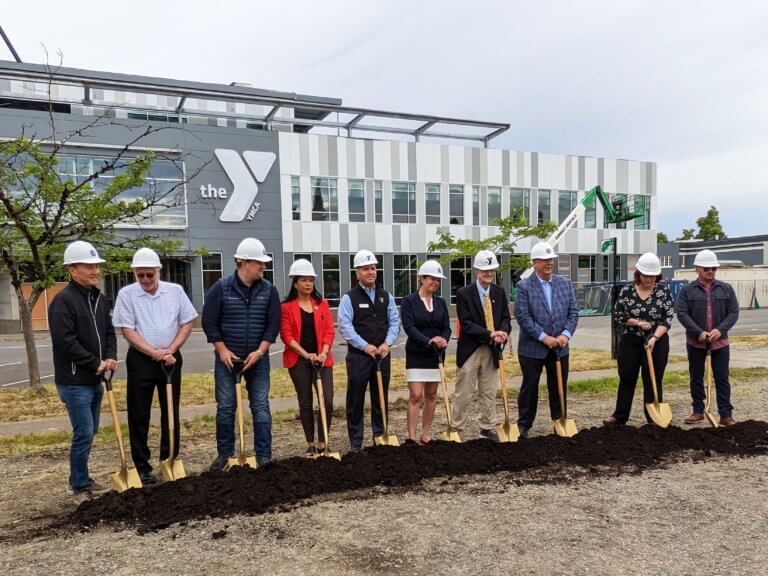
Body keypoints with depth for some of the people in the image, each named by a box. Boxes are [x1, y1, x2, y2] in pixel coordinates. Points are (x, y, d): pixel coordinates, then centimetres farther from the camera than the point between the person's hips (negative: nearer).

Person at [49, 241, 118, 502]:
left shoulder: (99, 299, 11)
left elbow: (109, 332, 15)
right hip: (74, 382, -8)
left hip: (94, 380, 8)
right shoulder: (63, 301, -15)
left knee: (89, 432, 16)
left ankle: (82, 481, 30)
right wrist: (96, 363, -16)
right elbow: (65, 341, -21)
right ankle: (80, 488, 9)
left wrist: (110, 358, -3)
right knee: (84, 434, -5)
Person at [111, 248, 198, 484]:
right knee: (139, 416, 3)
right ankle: (142, 467, 14)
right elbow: (128, 331, -9)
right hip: (140, 360, -2)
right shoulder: (126, 294, -4)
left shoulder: (175, 291, 2)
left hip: (171, 358, 2)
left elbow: (186, 325, 2)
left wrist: (169, 350, -11)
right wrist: (155, 353, -16)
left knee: (171, 412, 10)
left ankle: (170, 461, 23)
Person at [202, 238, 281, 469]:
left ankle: (264, 456, 14)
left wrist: (260, 351, -10)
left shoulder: (268, 290, -1)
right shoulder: (221, 288, -6)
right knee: (225, 408, 8)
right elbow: (209, 322, -3)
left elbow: (273, 324, -1)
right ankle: (224, 453, 24)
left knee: (261, 407, 5)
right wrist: (222, 350, -8)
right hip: (227, 358, -1)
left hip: (258, 358, 1)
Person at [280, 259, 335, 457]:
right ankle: (310, 444, 19)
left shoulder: (322, 304, 7)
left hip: (322, 359, 2)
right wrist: (307, 355, -14)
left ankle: (322, 444, 8)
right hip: (298, 360, -2)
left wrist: (323, 353, -12)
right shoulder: (287, 307, -2)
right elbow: (286, 336, -7)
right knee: (305, 402, 7)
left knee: (327, 401, -5)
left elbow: (329, 331, 3)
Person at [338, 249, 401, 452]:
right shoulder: (349, 298, -4)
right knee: (355, 400, 2)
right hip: (358, 356, -4)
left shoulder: (386, 296, 10)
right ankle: (355, 442, 12)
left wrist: (387, 343, -9)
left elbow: (394, 322, 7)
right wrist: (365, 346, -17)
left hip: (382, 355, 4)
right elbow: (345, 326, -12)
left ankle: (380, 436, 26)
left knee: (381, 398, 12)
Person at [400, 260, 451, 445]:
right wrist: (429, 341, -28)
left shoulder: (441, 302, 9)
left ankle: (426, 434, 19)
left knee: (431, 395, 9)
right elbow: (409, 326, -15)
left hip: (435, 355, 5)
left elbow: (446, 328, 6)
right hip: (416, 355, -5)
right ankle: (411, 436, -7)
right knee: (415, 395, -9)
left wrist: (443, 340, -17)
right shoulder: (408, 301, -5)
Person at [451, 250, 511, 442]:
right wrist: (490, 334, -24)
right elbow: (466, 324, -15)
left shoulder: (499, 292, 7)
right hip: (470, 349, -4)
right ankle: (457, 428, 15)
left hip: (492, 349, 5)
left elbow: (506, 318, 6)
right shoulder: (464, 294, -8)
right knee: (463, 393, 3)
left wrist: (502, 333, -16)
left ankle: (488, 428, 26)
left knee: (489, 392, 13)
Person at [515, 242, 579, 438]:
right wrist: (544, 337, -18)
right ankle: (524, 424, 19)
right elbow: (523, 317, -15)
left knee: (559, 387, 12)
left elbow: (573, 312, 4)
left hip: (560, 347, 4)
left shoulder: (565, 284, 6)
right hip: (532, 348, -4)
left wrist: (566, 334, -11)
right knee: (529, 387, 6)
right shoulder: (524, 287, -8)